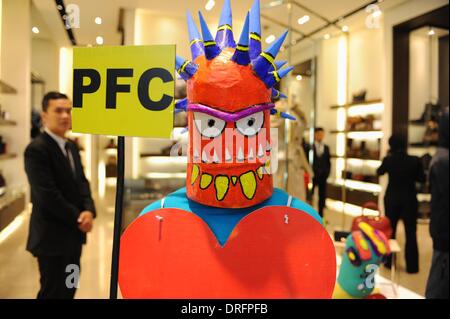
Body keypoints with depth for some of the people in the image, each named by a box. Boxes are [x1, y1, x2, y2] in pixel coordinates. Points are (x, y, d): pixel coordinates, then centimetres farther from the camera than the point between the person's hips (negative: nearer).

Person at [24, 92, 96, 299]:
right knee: (53, 291, 3)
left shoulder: (71, 146, 12)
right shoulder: (36, 149, -17)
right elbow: (47, 195, -23)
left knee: (70, 289, 17)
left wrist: (88, 210, -8)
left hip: (73, 232, 8)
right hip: (52, 234, -8)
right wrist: (78, 218, -14)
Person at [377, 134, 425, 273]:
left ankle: (389, 262, 23)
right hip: (409, 200, -1)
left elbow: (379, 172, 9)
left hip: (392, 199, 1)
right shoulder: (415, 160, -14)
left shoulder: (388, 160, -10)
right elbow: (422, 179, -3)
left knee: (390, 230, 16)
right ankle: (412, 266, 10)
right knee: (411, 233, 7)